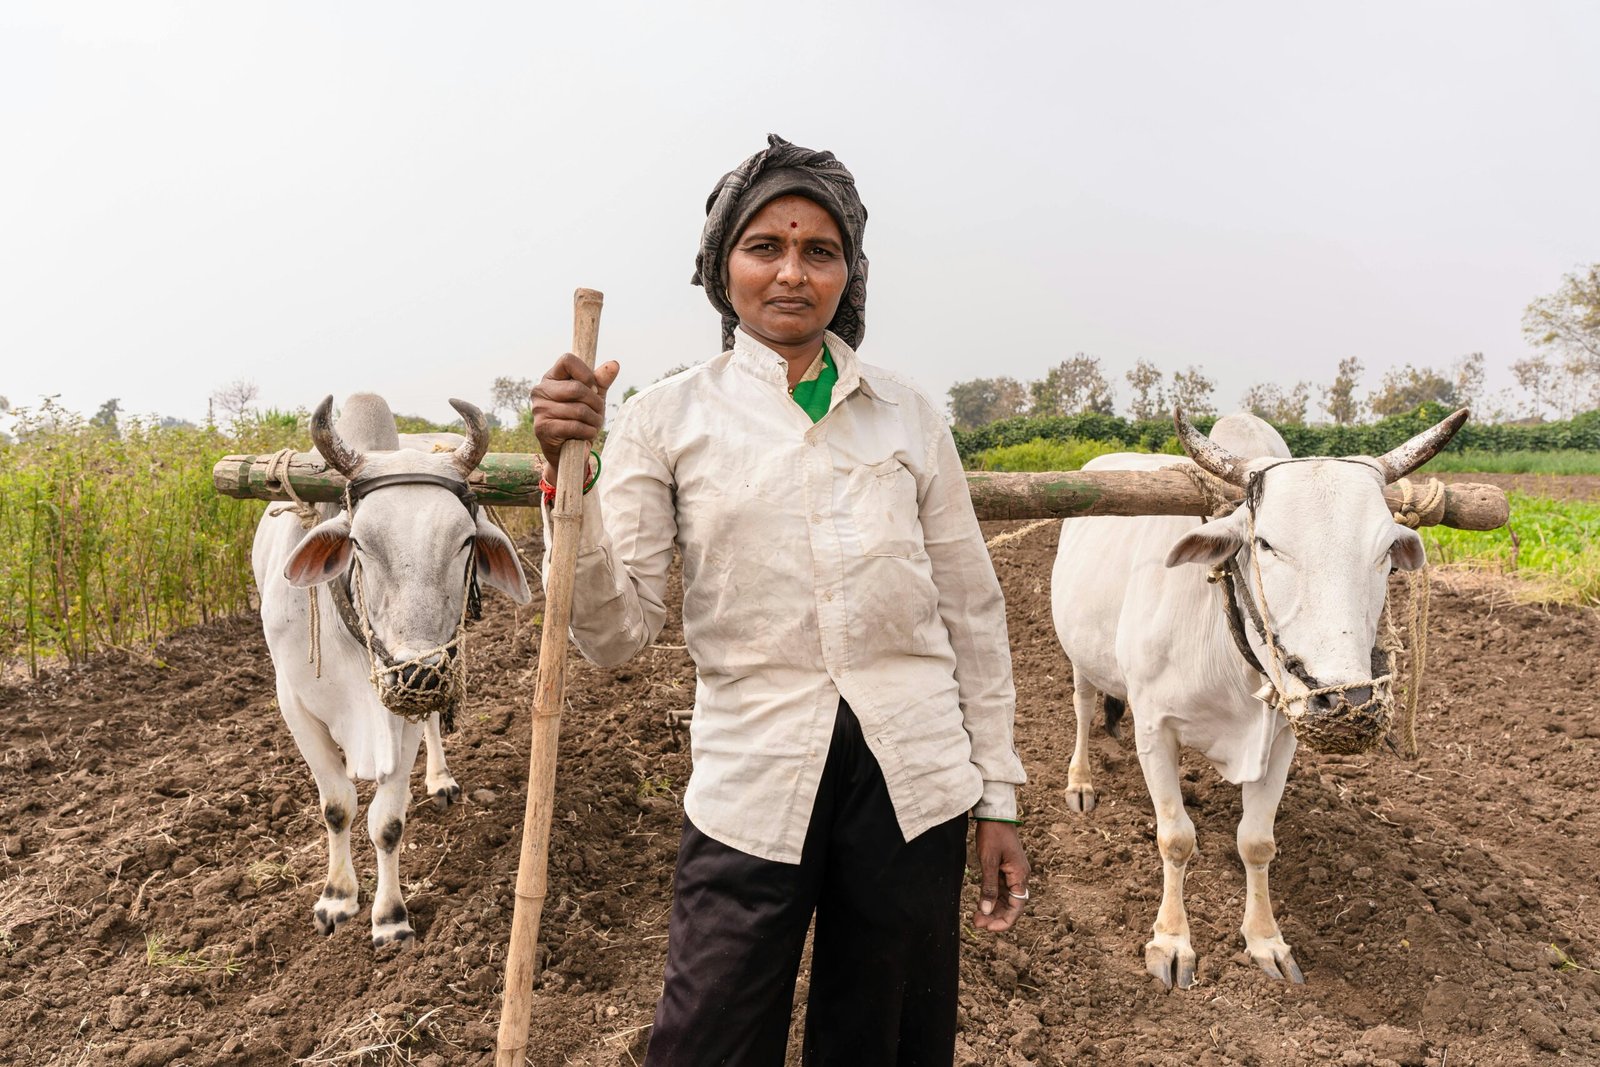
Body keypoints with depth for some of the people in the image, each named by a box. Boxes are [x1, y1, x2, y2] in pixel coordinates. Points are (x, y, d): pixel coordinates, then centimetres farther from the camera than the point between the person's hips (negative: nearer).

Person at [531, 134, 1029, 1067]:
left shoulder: (909, 417, 5)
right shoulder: (669, 418, -1)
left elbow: (973, 613, 9)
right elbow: (617, 636, -6)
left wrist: (998, 796, 8)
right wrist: (568, 474, -18)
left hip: (916, 780, 2)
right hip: (751, 787, -2)